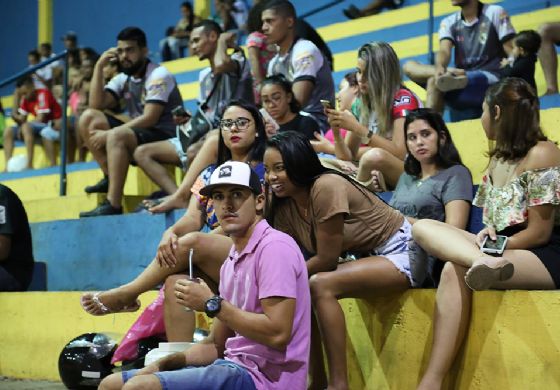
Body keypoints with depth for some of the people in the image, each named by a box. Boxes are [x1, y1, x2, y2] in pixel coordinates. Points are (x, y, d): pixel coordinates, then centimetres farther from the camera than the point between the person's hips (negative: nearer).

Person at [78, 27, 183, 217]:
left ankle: (113, 205, -34)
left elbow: (149, 119, -22)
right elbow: (96, 105, 1)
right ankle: (110, 178, -4)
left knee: (116, 136, -34)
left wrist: (109, 134, -24)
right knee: (88, 117, -1)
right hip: (138, 135, 8)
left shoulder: (158, 76, -12)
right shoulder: (123, 79, 11)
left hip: (165, 137, -8)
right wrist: (99, 67, -3)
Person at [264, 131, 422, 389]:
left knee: (320, 285, -27)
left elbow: (326, 259, -20)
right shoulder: (285, 207, 1)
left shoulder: (326, 187, -23)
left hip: (399, 254, -9)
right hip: (365, 258, 9)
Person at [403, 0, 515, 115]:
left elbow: (512, 53, 0)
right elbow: (444, 51, -6)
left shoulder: (495, 13, 4)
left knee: (434, 81, -33)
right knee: (409, 66, -12)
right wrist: (440, 67, -28)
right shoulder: (449, 22, 14)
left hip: (491, 79, -5)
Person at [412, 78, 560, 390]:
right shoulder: (498, 158, 16)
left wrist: (489, 246, -9)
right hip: (503, 252, 8)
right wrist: (488, 235, -7)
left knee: (455, 270, -31)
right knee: (423, 228, -14)